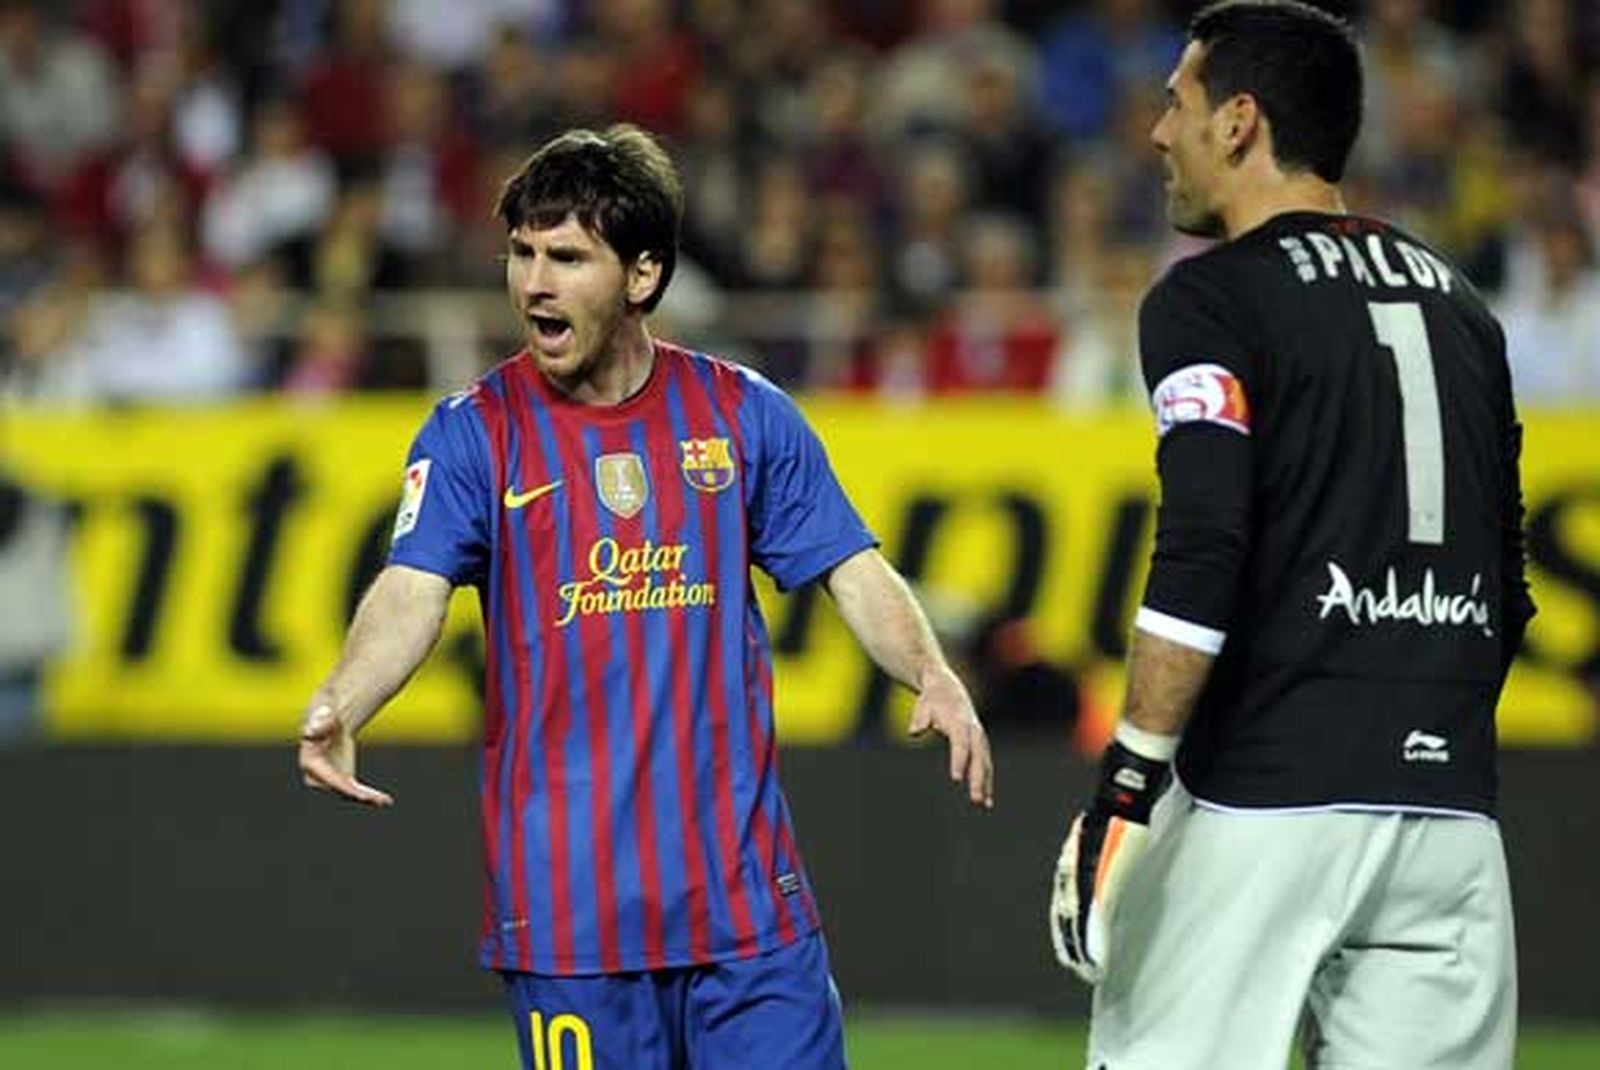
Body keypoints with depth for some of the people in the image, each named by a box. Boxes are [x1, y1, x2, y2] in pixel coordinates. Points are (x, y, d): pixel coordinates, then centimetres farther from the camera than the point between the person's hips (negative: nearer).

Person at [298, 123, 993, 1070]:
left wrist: (933, 676, -14)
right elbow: (413, 593, -13)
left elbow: (852, 569, 6)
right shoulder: (475, 433, 0)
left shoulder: (743, 414, 7)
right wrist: (339, 706, -33)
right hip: (567, 900, -1)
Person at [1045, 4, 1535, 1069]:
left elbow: (1202, 553, -17)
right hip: (1451, 811, 6)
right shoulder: (1459, 304, 17)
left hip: (1264, 799, -6)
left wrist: (1129, 778, -19)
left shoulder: (1211, 296, -4)